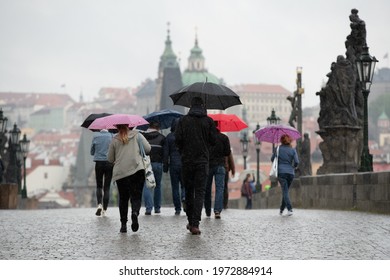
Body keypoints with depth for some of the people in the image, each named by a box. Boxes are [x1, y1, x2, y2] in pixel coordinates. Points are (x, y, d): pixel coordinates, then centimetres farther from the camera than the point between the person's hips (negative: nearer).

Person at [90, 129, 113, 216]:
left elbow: (92, 152, 7)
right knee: (107, 187, 5)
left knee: (99, 186, 12)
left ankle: (99, 204, -11)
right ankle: (104, 210, 3)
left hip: (99, 163, 0)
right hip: (110, 163, 0)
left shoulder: (96, 136, 2)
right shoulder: (111, 136, 0)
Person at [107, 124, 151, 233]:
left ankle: (123, 224, 9)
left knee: (123, 198, 11)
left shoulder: (114, 140, 7)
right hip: (137, 170, -1)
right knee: (136, 196, -1)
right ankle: (135, 212, -30)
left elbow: (110, 159, 12)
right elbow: (148, 148, 3)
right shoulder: (137, 135, 6)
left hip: (120, 173, 1)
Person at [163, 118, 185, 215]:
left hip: (173, 164, 0)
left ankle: (177, 209, 4)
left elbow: (166, 152, 0)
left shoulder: (169, 137, 0)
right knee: (184, 184, 13)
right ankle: (184, 198, -16)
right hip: (184, 164, 0)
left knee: (175, 187, 6)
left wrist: (165, 166, 5)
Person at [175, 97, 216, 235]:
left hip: (187, 161, 1)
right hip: (202, 161, -1)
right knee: (200, 192, -2)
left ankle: (191, 222, 21)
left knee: (189, 191, 14)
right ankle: (195, 224, -11)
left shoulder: (183, 120, -1)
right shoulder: (208, 121, -1)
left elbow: (178, 139, -5)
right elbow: (213, 141, -1)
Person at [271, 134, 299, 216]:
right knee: (285, 191, 16)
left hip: (281, 172, -2)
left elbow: (272, 159, 7)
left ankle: (290, 209, -22)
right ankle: (281, 209, 21)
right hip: (290, 172, 2)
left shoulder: (278, 149, 1)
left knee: (285, 191, -6)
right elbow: (296, 162, -4)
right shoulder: (293, 150, 3)